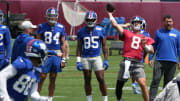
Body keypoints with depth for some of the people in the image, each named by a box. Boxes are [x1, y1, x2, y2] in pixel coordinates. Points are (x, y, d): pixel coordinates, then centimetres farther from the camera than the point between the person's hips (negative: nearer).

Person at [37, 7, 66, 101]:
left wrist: (63, 59, 4)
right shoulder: (42, 27, 0)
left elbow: (62, 44, 8)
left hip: (56, 55, 2)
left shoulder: (61, 28, 5)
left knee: (53, 78, 6)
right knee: (42, 77, -5)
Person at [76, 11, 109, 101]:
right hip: (85, 58, 1)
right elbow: (79, 47, 7)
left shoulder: (100, 30, 1)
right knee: (87, 80, 4)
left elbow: (104, 46, 5)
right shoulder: (81, 32, 3)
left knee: (101, 79, -6)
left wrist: (106, 60, -1)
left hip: (96, 58, -1)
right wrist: (78, 61, -1)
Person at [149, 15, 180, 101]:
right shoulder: (158, 32, 8)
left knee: (168, 81, 5)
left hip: (171, 61, 0)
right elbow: (154, 46, 14)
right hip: (159, 60, 0)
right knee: (155, 80, -9)